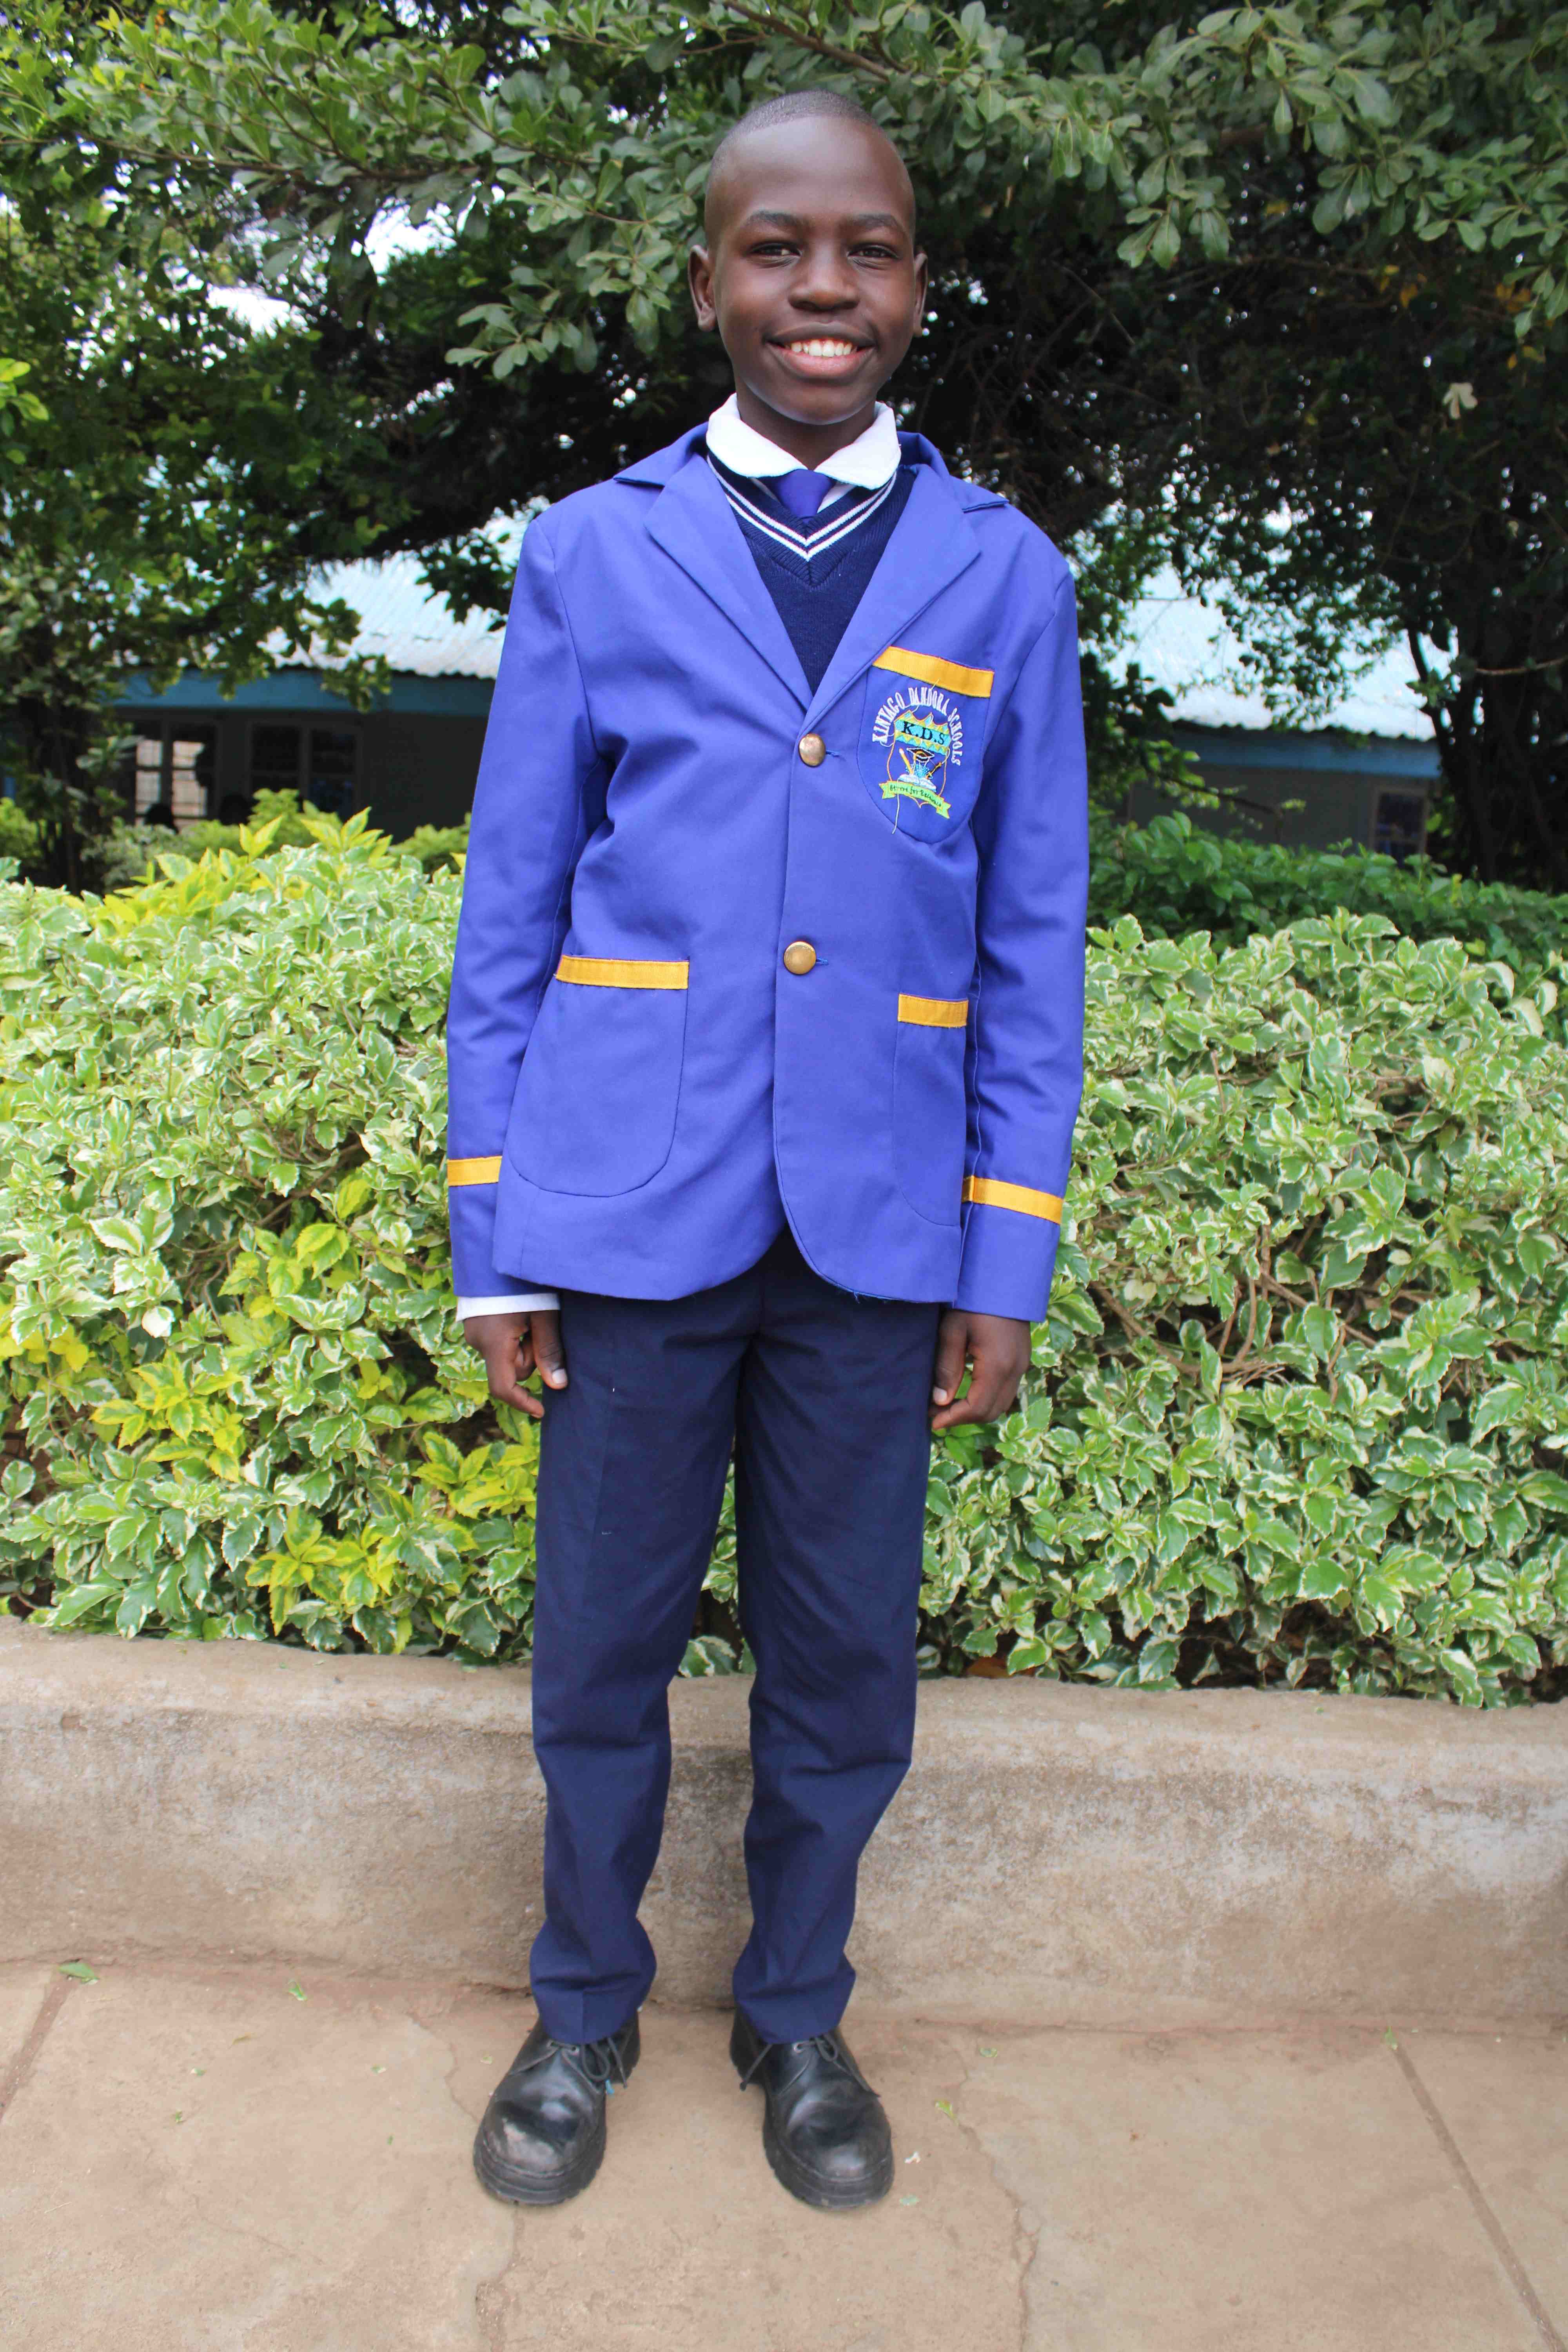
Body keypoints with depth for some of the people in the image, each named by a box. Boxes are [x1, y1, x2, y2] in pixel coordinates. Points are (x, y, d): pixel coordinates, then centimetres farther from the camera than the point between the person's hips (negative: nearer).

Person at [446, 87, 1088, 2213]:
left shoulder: (1007, 578, 7)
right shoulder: (593, 555, 6)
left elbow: (1033, 948, 6)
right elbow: (510, 916, 5)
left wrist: (1007, 1260, 1)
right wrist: (493, 1241, 1)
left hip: (875, 1232, 1)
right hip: (633, 1214, 0)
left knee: (844, 1668, 11)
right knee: (601, 1650, 10)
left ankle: (798, 2017, 34)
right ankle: (586, 2007, 34)